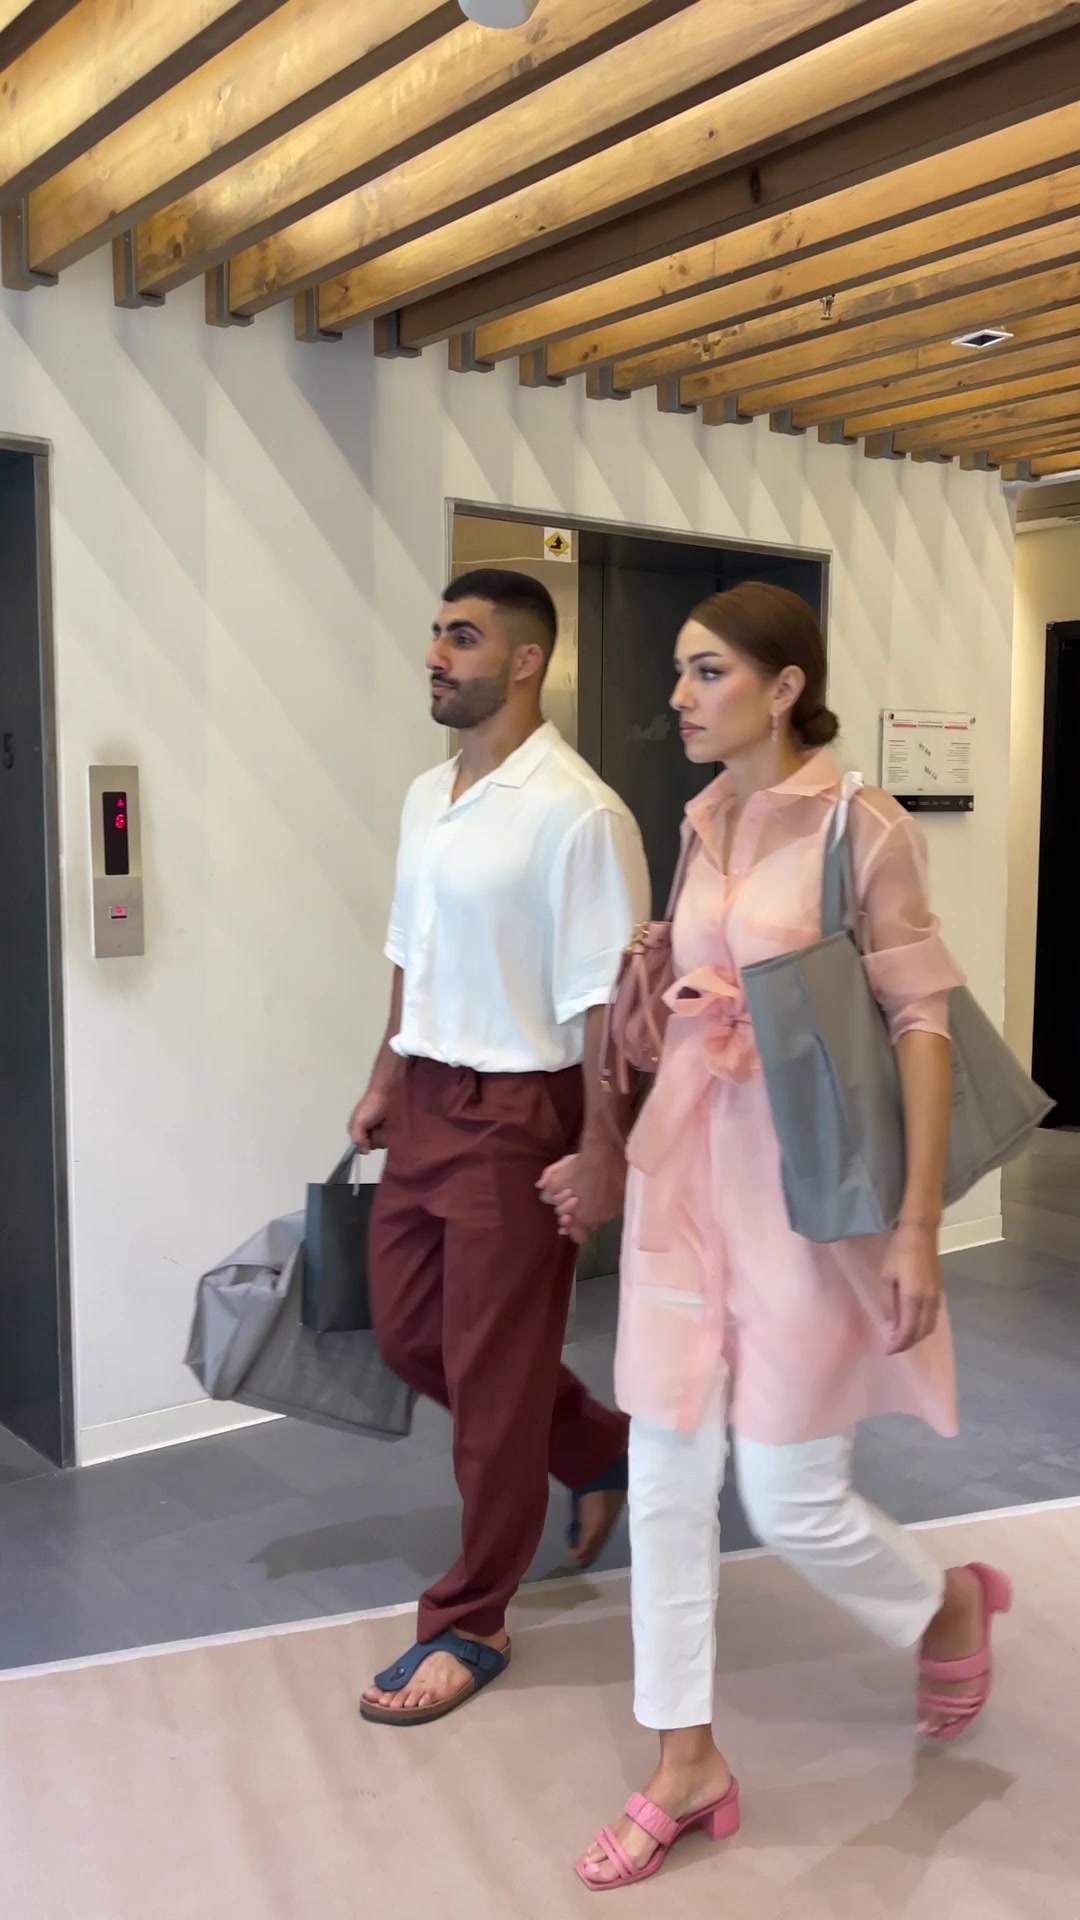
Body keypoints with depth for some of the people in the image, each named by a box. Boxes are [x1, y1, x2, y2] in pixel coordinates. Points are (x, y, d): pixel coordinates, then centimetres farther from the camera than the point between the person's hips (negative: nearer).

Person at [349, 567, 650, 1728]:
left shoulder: (577, 813, -18)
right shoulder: (425, 797, 8)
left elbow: (606, 998, -19)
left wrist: (603, 1148, -19)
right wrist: (386, 1080, 18)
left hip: (518, 1111, -8)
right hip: (427, 1102, 9)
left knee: (494, 1369, 4)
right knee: (408, 1334, 17)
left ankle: (468, 1624, 22)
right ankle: (600, 1449, 40)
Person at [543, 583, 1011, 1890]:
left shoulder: (861, 828, -10)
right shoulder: (705, 827, 9)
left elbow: (921, 1024, -12)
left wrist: (919, 1222, -17)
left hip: (803, 1182, -6)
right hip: (686, 1173, 6)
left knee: (791, 1502, 4)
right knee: (666, 1477, 8)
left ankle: (949, 1606, 37)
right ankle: (686, 1764, 24)